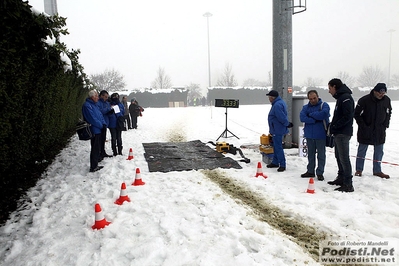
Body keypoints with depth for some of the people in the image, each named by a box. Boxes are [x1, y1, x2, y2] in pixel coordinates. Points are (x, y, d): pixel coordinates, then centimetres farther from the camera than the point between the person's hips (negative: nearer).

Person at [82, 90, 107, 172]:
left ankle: (95, 165, 24)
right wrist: (101, 125, -11)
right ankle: (93, 167, 3)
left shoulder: (95, 104, 16)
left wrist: (104, 124, -1)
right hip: (94, 130, -9)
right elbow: (92, 118, -19)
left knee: (97, 148, 15)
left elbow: (100, 115, 15)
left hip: (98, 130, 9)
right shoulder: (87, 105, -14)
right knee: (95, 149, -4)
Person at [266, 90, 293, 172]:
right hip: (276, 130, 11)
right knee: (276, 146, 18)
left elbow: (282, 118, -25)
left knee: (278, 147, -6)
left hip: (277, 130, -11)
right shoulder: (280, 102, 13)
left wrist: (287, 124, -11)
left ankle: (282, 165, 0)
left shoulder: (277, 105, -23)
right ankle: (275, 162, 29)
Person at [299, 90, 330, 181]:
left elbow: (323, 114, -23)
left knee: (321, 154, 3)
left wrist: (311, 114, -11)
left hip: (321, 135, -4)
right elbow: (302, 117, -11)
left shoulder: (324, 105, -3)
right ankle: (310, 171, 24)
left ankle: (320, 173, 12)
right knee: (310, 154, 13)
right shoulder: (306, 107, 7)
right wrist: (315, 120, -18)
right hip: (309, 135, 4)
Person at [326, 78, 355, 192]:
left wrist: (334, 126, -17)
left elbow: (348, 116, -22)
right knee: (339, 156, 17)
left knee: (344, 157, -9)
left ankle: (348, 184, -5)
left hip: (343, 133, -10)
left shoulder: (345, 97, -14)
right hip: (339, 133, 10)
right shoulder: (340, 97, 18)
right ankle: (341, 178, 28)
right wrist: (332, 126, 8)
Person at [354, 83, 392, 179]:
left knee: (379, 150, 8)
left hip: (380, 131, 4)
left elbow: (388, 113, 15)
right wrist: (363, 125, -12)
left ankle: (377, 170, 19)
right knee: (362, 149, 5)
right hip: (365, 131, -4)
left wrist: (385, 124, 5)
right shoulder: (364, 100, -15)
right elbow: (356, 114, -8)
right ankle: (359, 169, 16)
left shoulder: (387, 100, -1)